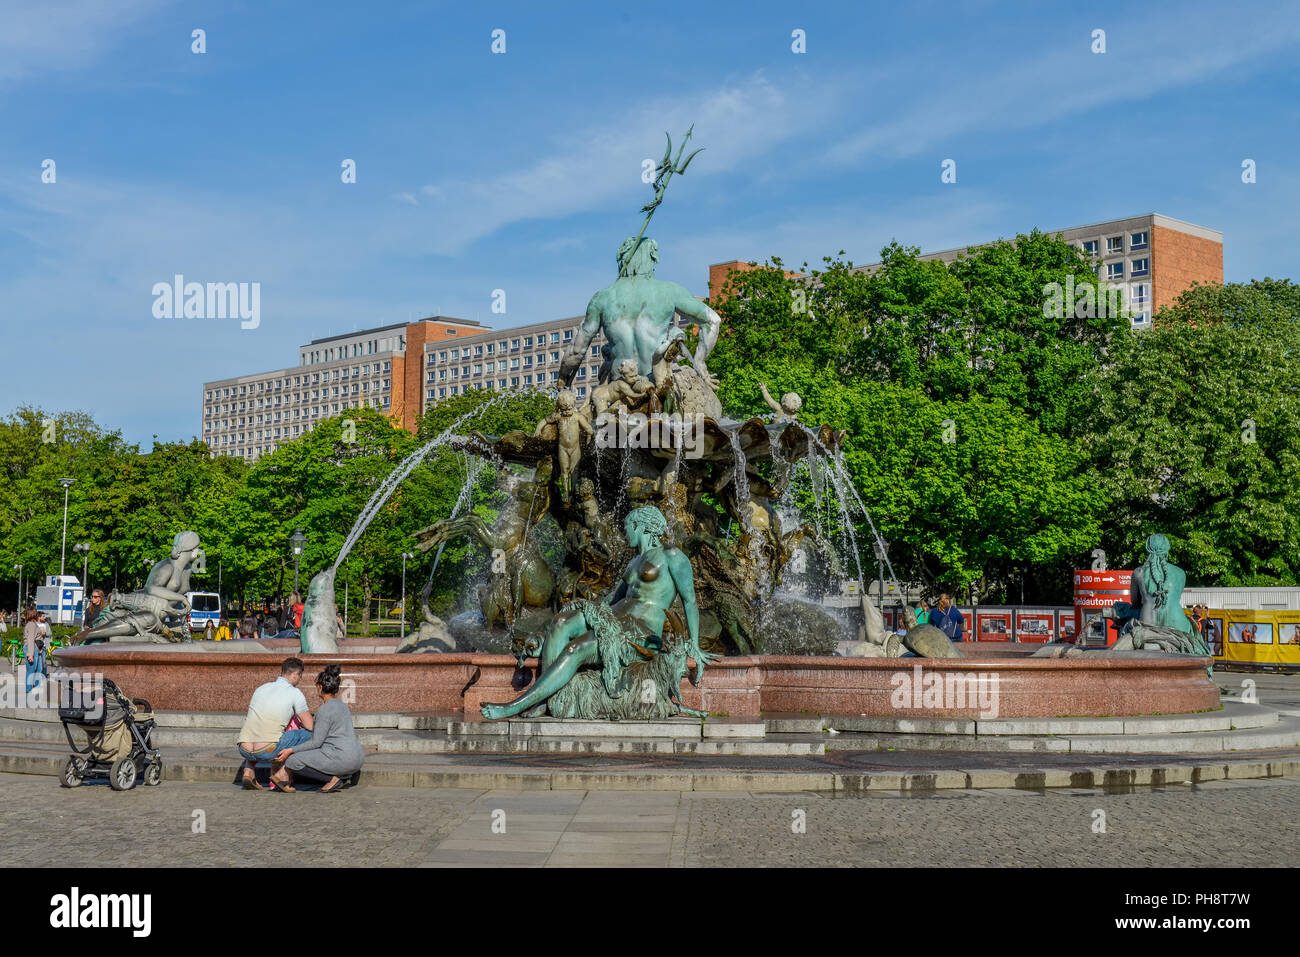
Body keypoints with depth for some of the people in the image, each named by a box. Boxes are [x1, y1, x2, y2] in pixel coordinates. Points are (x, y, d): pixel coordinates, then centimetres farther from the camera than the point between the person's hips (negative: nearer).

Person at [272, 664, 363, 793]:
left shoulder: (325, 710, -12)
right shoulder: (341, 705, 16)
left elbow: (316, 742, -12)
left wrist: (291, 750, -8)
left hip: (341, 758, -9)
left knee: (293, 762, -5)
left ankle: (332, 778, -4)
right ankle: (342, 778, 6)